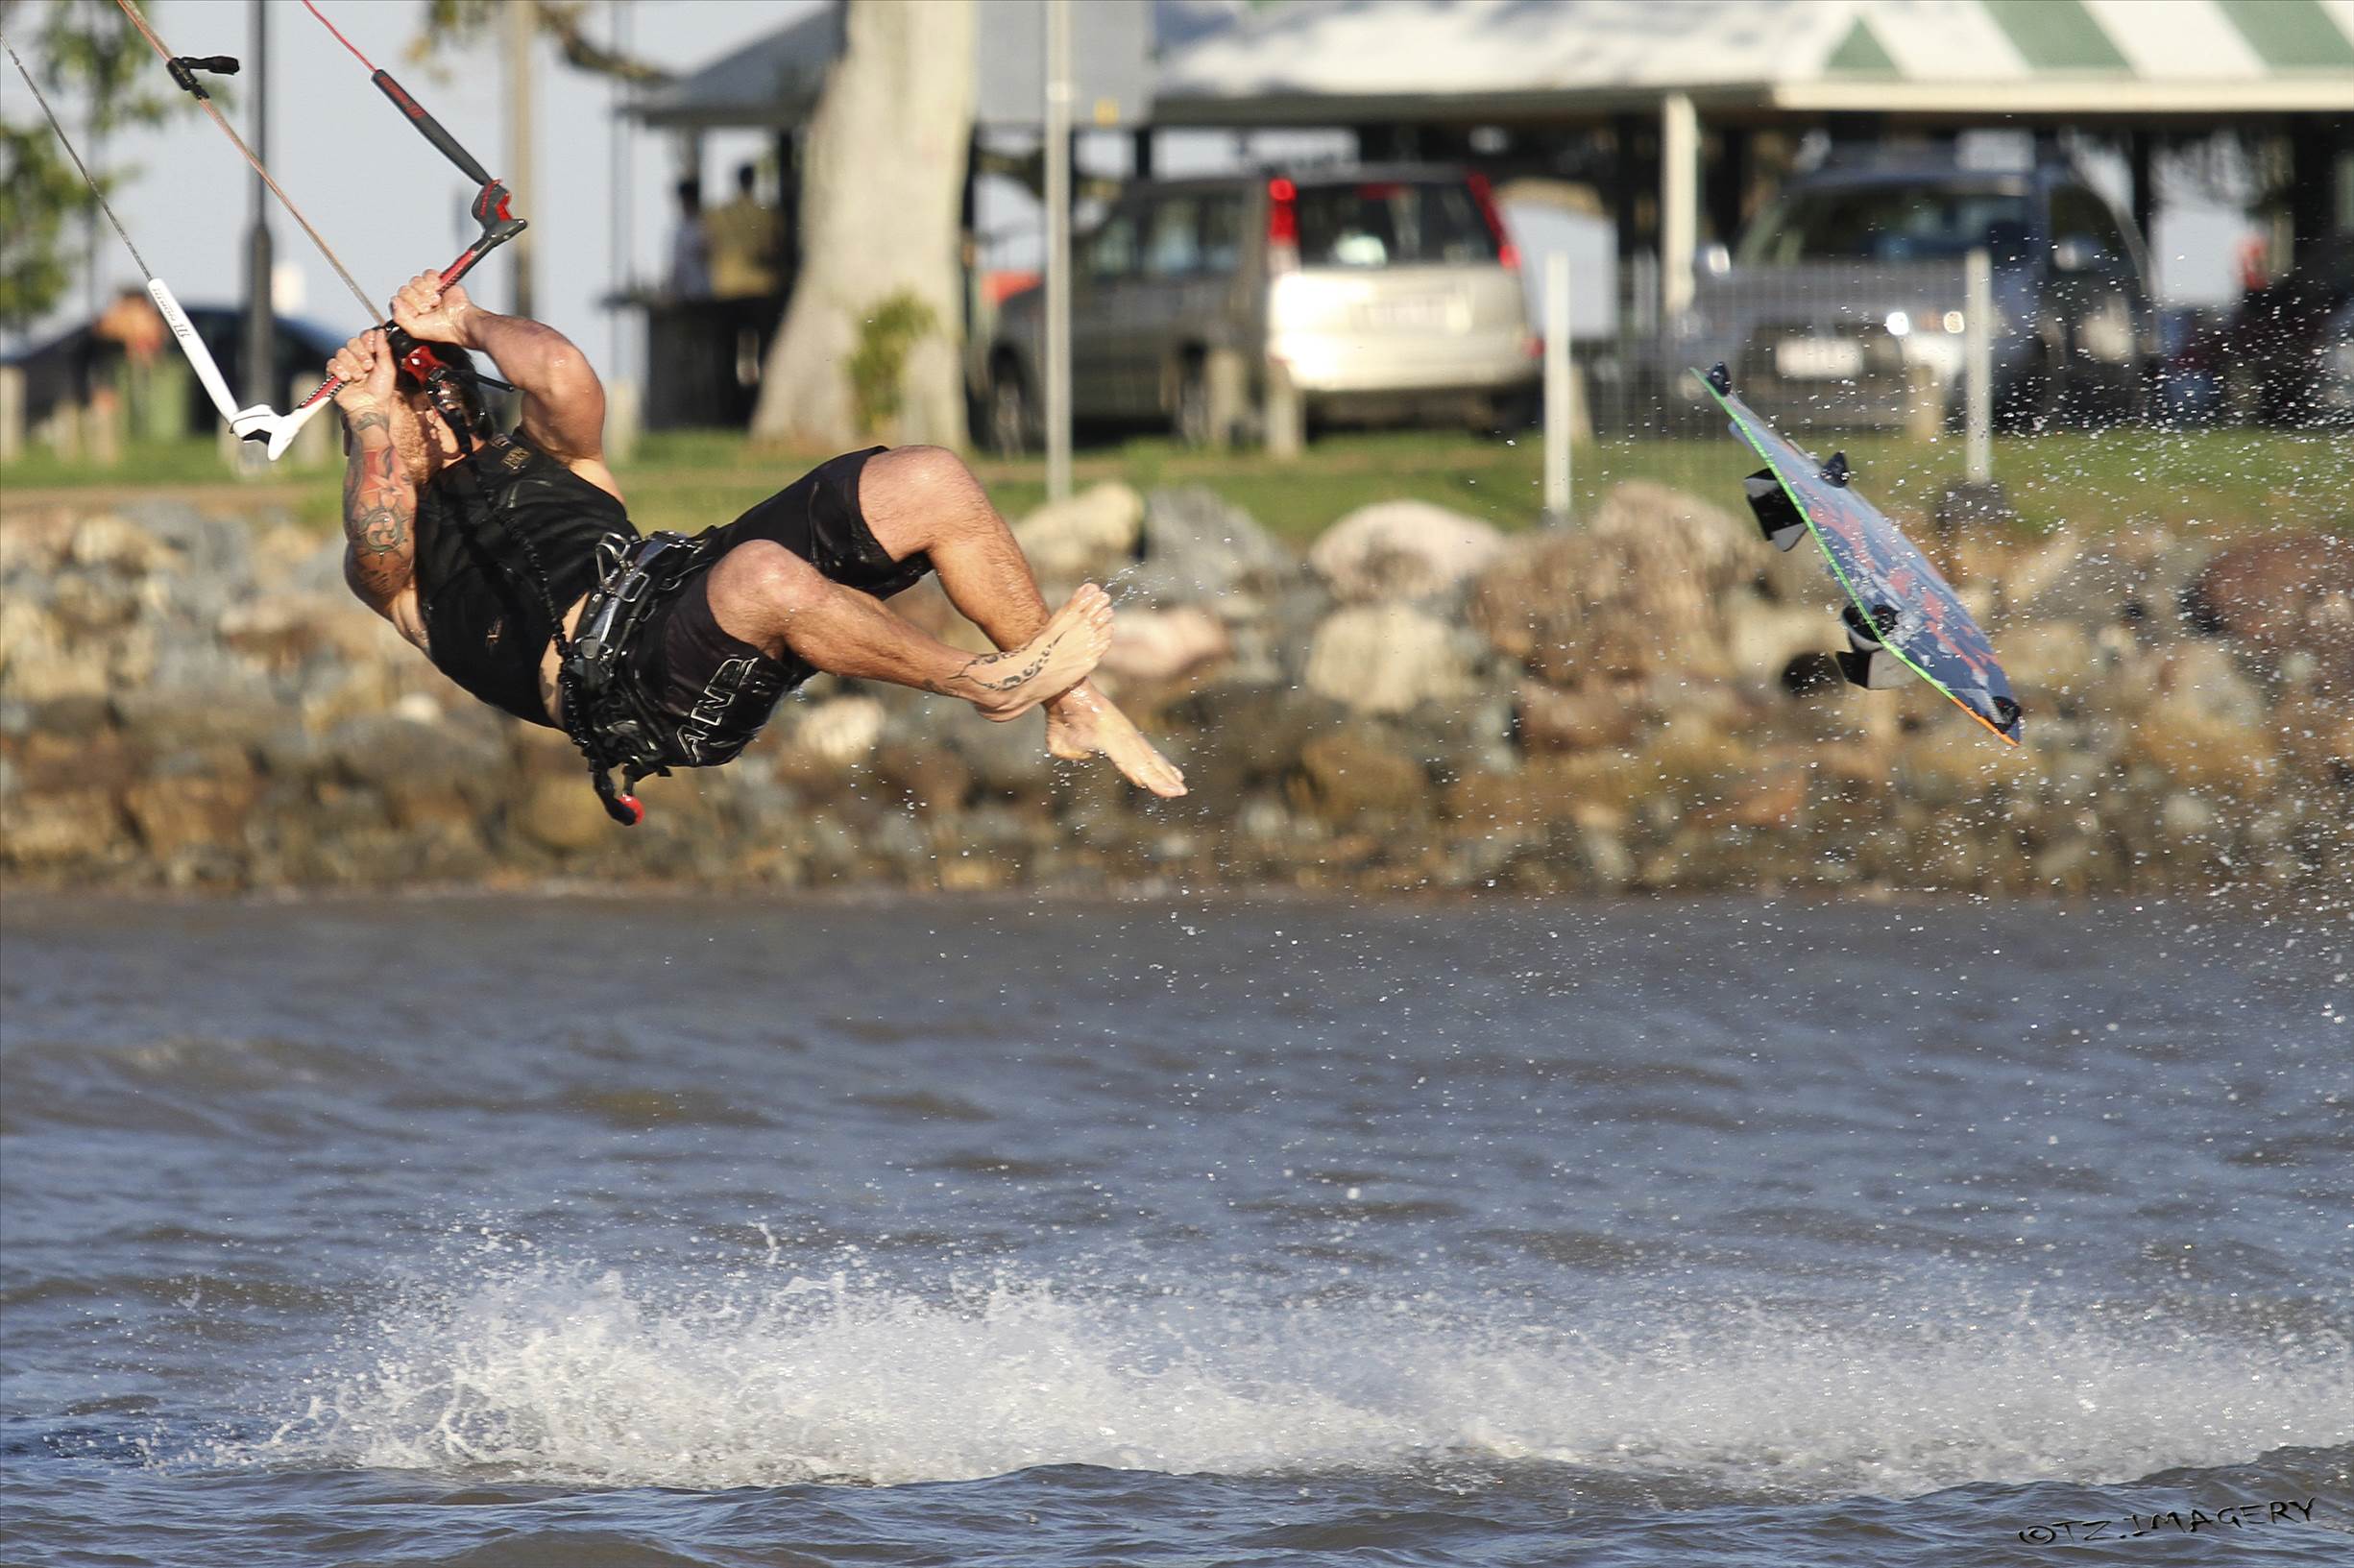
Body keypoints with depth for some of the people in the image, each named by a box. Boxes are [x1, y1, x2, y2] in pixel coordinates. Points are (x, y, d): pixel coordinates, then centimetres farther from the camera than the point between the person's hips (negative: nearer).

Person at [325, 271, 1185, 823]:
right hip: (622, 679, -7)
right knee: (765, 575, -41)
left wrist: (466, 323, 16)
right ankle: (985, 683, -23)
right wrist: (370, 420, -3)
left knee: (930, 484, -9)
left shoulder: (528, 460, 33)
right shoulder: (384, 570, 19)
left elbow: (565, 379, 11)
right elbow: (381, 543, -7)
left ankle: (1074, 709, -6)